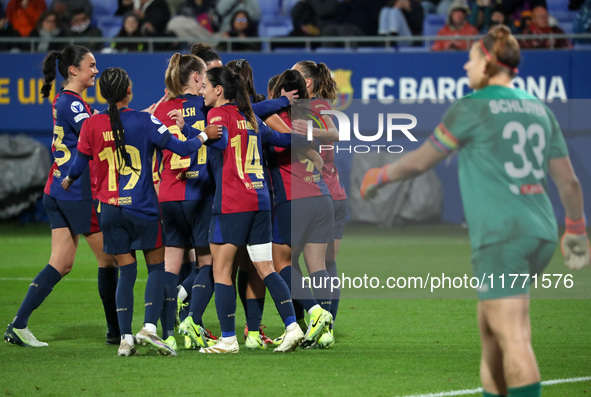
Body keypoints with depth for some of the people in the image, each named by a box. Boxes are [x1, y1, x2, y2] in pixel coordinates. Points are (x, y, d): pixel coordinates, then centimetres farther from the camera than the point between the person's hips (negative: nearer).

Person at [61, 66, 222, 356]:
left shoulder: (91, 125, 0)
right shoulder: (144, 121, -7)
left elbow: (79, 165, 8)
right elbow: (180, 148, -9)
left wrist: (68, 180, 31)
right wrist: (204, 135, 9)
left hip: (110, 209, 3)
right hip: (142, 207, -3)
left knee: (126, 271, 8)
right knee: (156, 267, 7)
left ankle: (125, 338, 1)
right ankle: (149, 327, -10)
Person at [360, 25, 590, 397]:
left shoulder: (472, 108, -4)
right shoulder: (539, 109, 14)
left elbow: (421, 160, 3)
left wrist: (380, 176, 20)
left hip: (501, 236, -8)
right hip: (541, 232, 8)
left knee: (514, 340, -12)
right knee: (490, 328, 17)